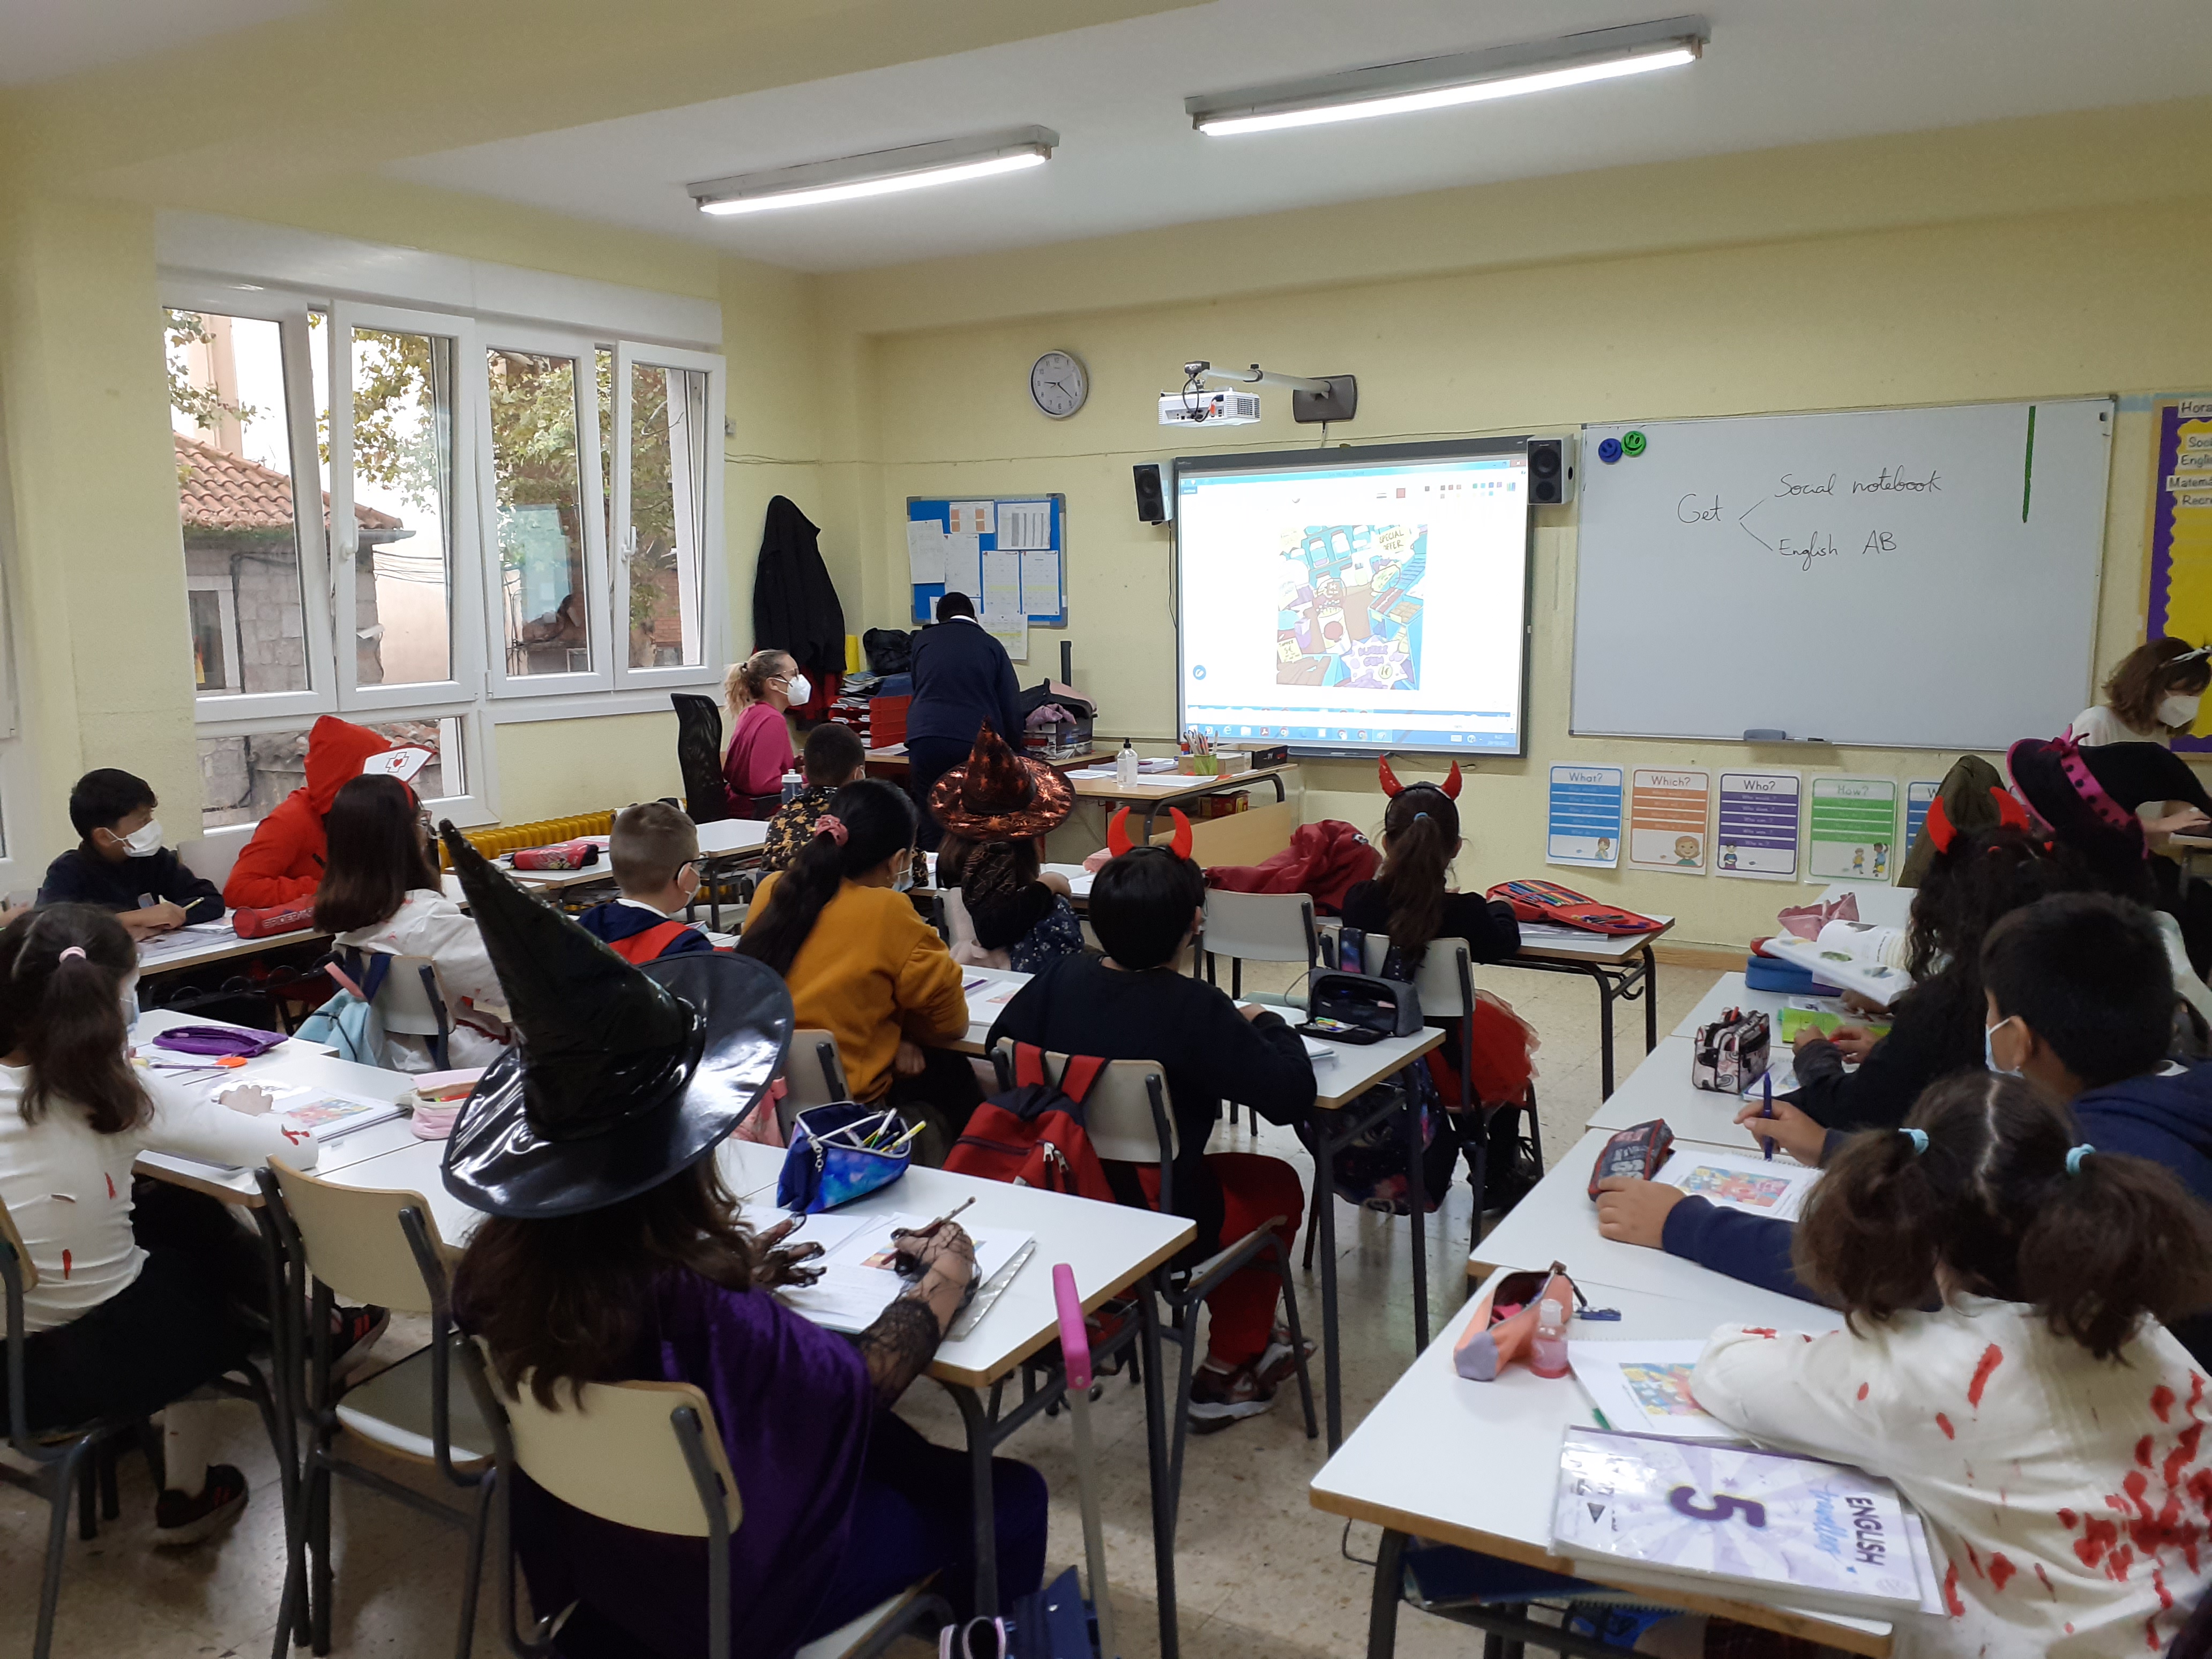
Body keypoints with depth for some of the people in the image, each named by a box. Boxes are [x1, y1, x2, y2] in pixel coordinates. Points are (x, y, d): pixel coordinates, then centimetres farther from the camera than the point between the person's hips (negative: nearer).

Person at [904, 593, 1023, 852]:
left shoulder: (923, 640, 16)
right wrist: (1012, 749, 20)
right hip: (975, 741, -1)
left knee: (931, 823, 6)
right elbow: (1011, 705, 8)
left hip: (926, 737, 1)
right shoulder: (991, 646, 12)